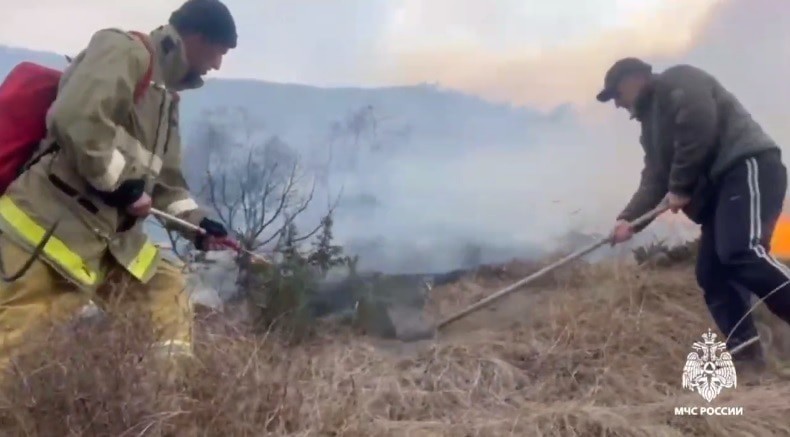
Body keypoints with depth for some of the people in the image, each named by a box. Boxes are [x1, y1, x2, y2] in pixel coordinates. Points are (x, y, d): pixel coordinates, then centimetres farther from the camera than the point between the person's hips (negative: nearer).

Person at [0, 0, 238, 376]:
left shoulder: (165, 94, 18)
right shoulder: (123, 50, -10)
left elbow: (165, 179, 24)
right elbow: (75, 119, -27)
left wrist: (197, 223, 13)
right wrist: (123, 185, -18)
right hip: (47, 226, -10)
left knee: (168, 288, 14)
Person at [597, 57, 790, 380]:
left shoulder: (677, 82, 1)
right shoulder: (652, 121, 27)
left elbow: (699, 127, -17)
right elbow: (654, 180, 17)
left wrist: (680, 188, -10)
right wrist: (629, 219, 1)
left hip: (747, 167, -10)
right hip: (718, 186, 10)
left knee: (741, 253, -29)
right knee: (711, 274, -1)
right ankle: (747, 358, -4)